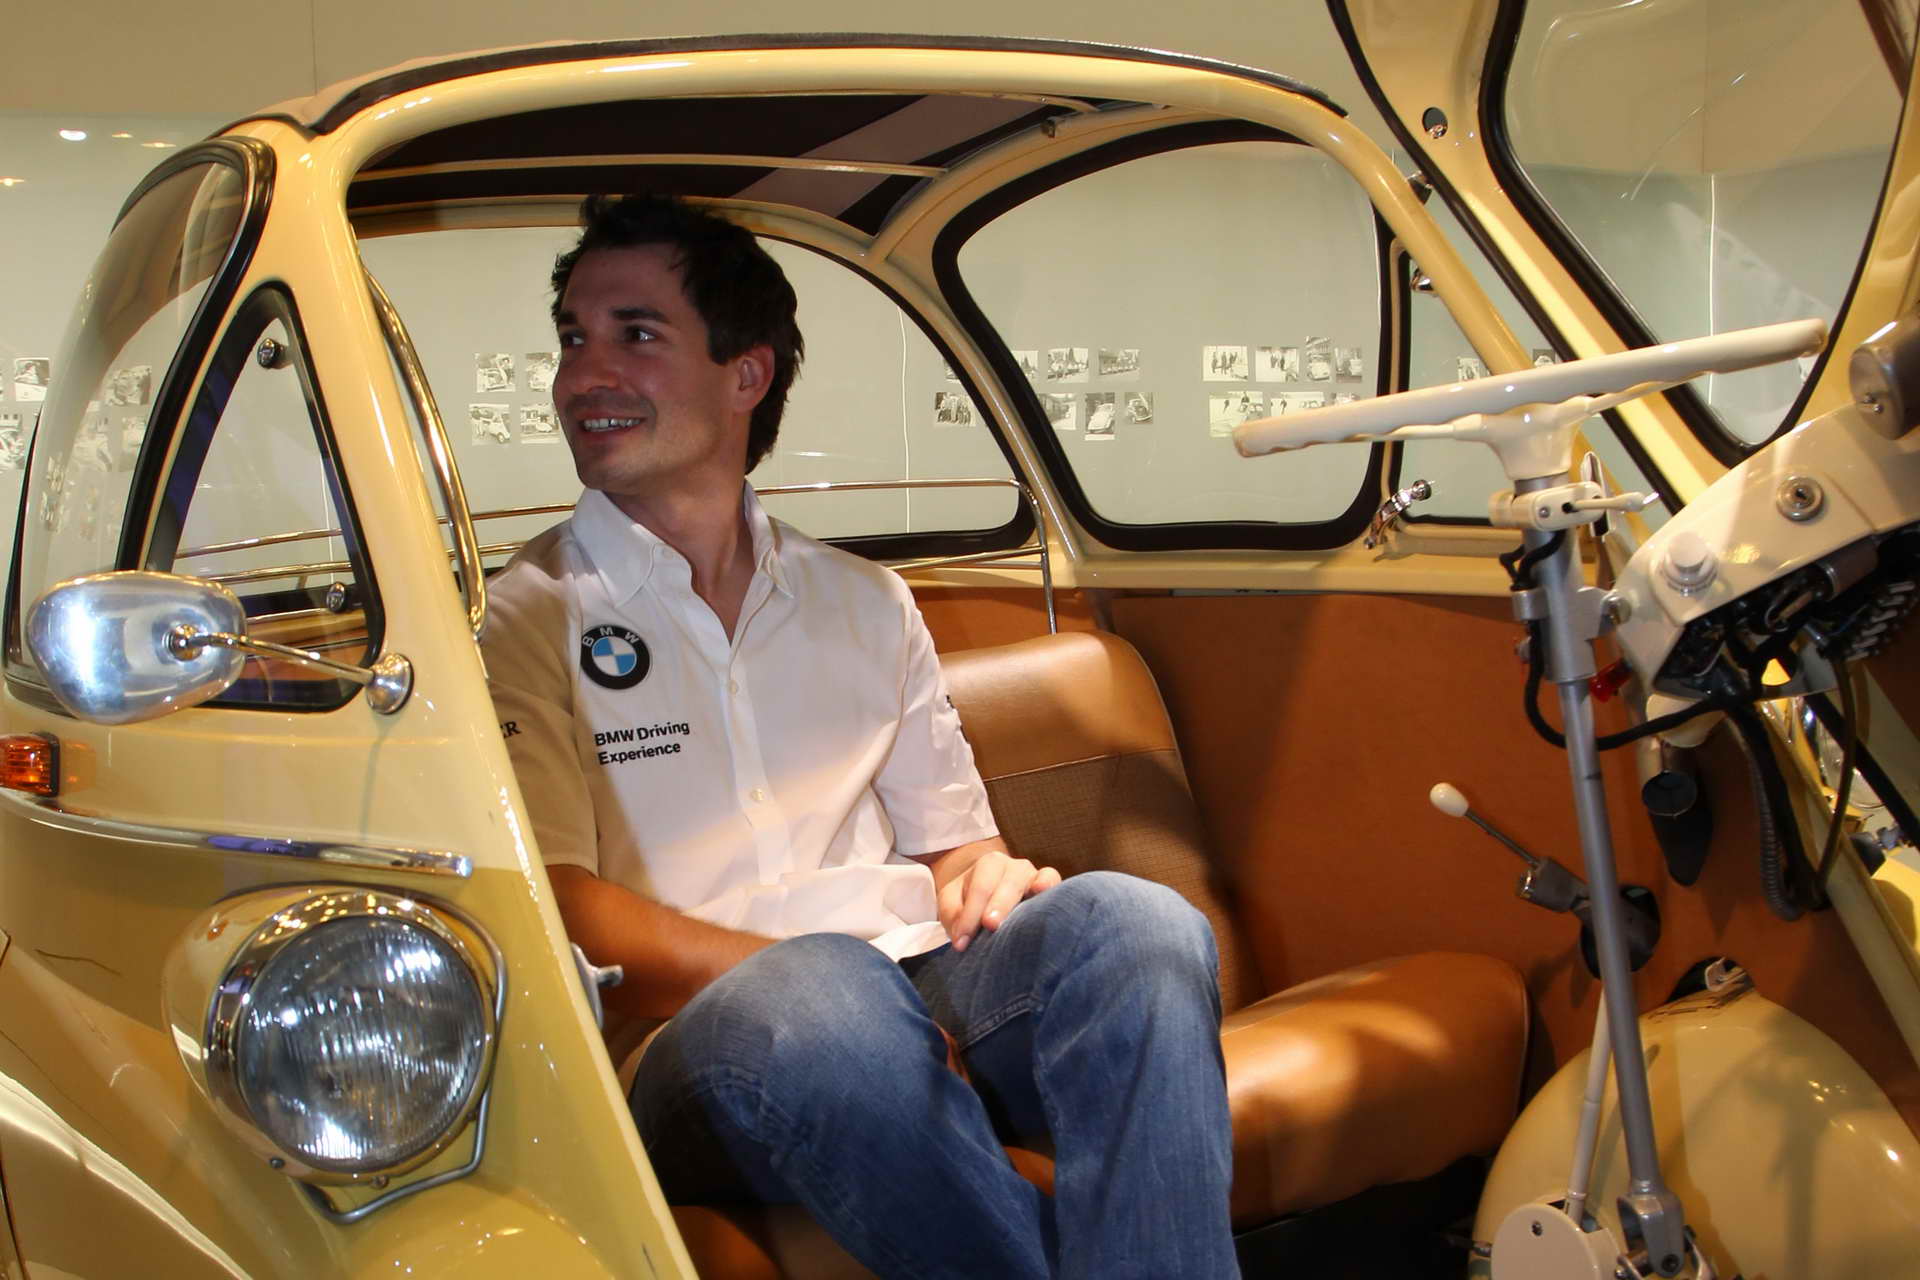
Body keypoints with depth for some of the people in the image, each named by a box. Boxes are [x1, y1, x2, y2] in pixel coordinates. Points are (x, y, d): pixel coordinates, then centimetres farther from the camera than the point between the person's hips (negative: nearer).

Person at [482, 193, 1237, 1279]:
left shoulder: (866, 603, 22)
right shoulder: (523, 619, 7)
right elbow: (563, 915, -5)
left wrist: (991, 878, -1)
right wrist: (808, 986, -17)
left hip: (921, 994, 4)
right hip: (693, 1046, -4)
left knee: (1130, 919, -27)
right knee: (825, 997, -39)